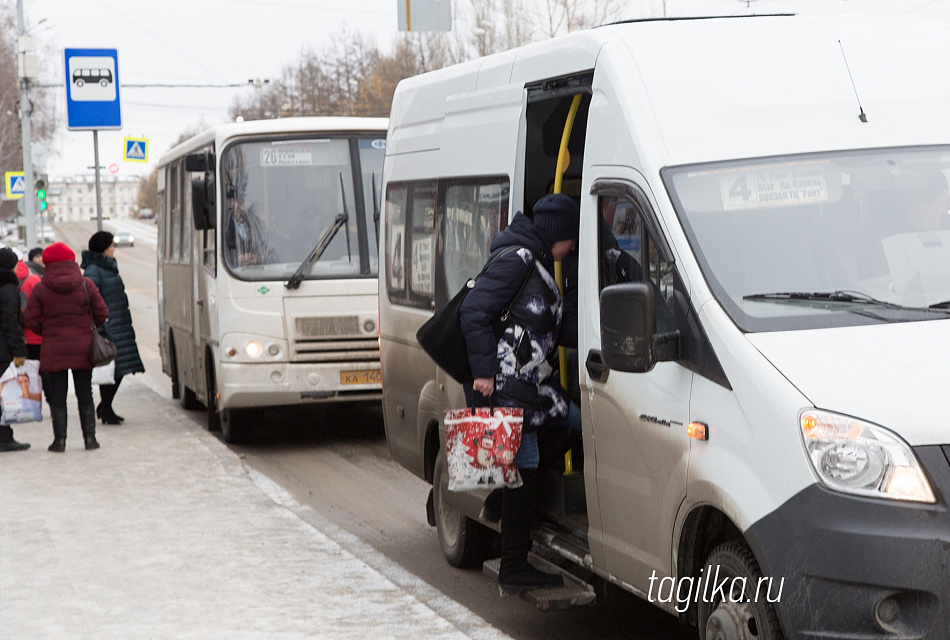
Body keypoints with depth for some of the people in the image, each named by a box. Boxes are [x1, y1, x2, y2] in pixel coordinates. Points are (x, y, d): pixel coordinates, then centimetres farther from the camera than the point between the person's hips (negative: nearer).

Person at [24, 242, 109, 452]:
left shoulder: (40, 290, -6)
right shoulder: (86, 285, -4)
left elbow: (31, 320, -6)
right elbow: (102, 313, -1)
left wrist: (45, 332, 12)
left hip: (53, 350, -1)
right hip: (83, 348, 1)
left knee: (57, 397, 6)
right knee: (85, 395, 10)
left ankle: (59, 439, 4)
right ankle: (89, 437, 10)